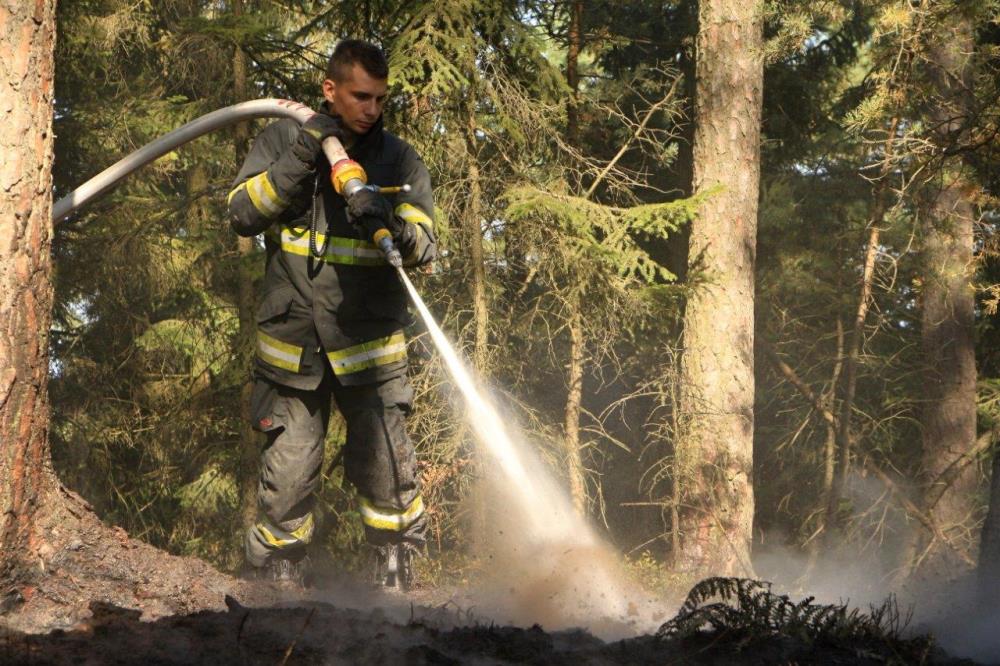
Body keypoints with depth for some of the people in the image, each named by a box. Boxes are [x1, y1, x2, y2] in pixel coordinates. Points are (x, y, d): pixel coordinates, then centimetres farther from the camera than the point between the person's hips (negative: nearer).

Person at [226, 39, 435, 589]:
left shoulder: (399, 160, 5)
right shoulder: (282, 140, 6)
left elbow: (423, 246, -6)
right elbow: (241, 214, -5)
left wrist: (395, 225, -29)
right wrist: (301, 159, -15)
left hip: (370, 347, 0)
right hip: (291, 345, 0)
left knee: (388, 474, -6)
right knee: (287, 478, -2)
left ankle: (394, 580, 9)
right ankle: (276, 586, 11)